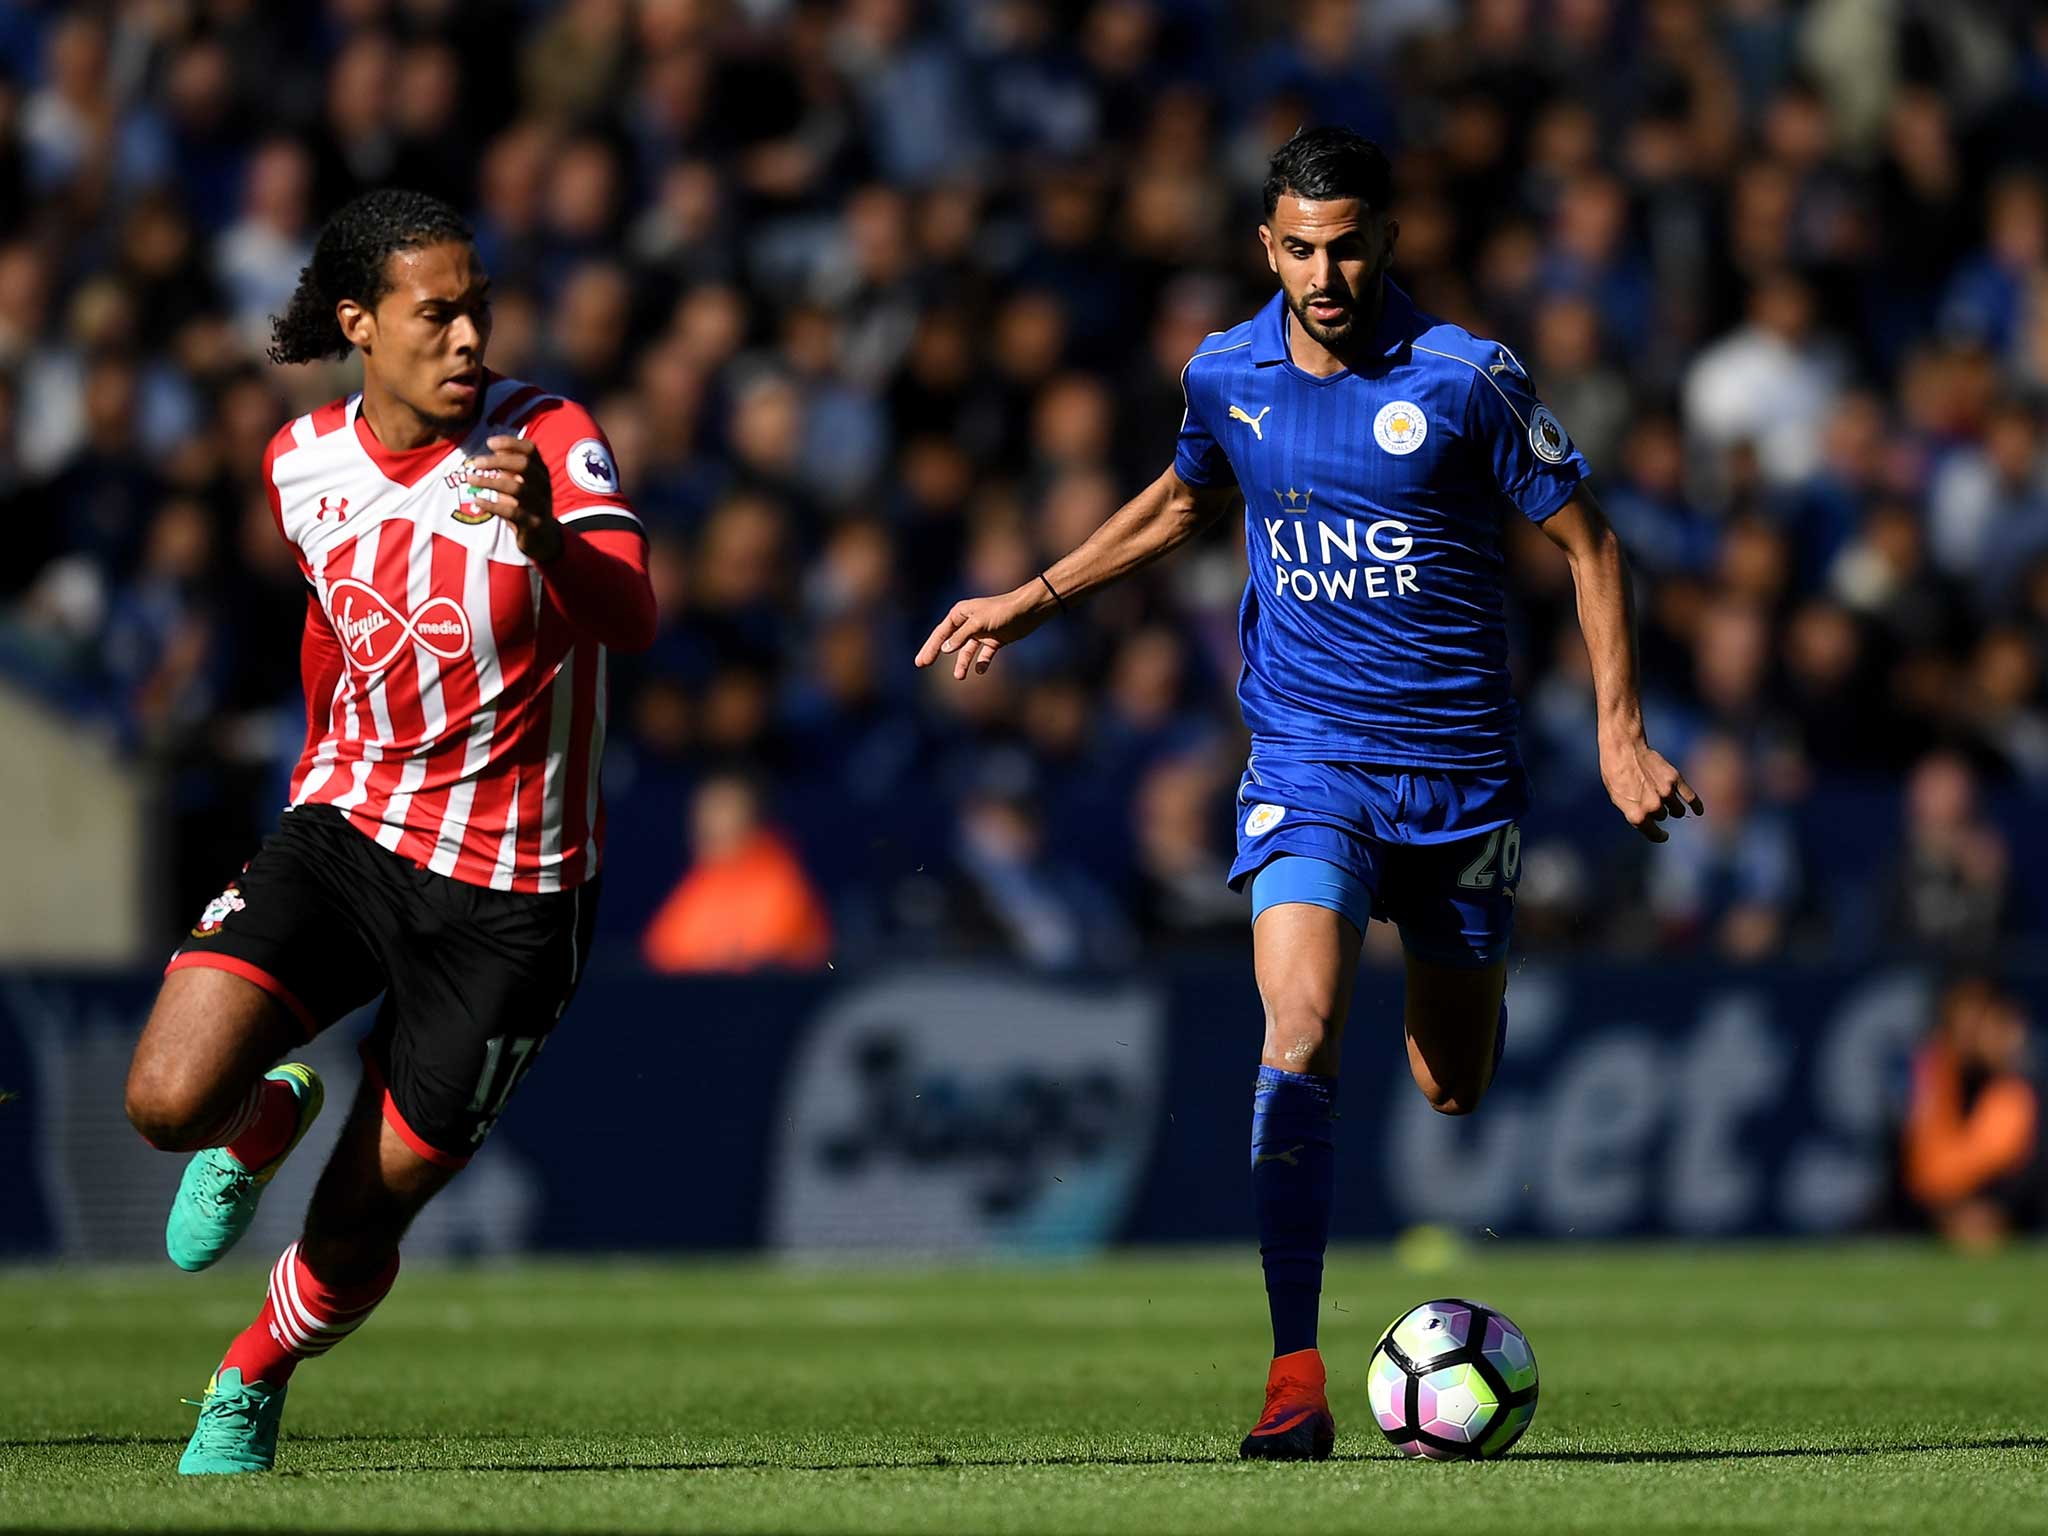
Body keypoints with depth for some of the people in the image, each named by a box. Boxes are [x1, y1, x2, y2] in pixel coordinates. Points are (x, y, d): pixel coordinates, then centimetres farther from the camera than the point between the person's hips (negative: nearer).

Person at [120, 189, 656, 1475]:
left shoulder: (545, 440, -13)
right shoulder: (302, 465, 0)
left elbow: (632, 620, -31)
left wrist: (543, 532, -51)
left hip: (511, 896, -3)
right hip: (346, 834, 3)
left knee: (358, 1228, 2)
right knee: (170, 1099, -21)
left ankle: (250, 1386, 37)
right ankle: (266, 1124, 17)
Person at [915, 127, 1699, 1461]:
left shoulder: (1465, 378, -9)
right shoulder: (1227, 375, 1)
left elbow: (1588, 544, -1)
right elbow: (1184, 501, 24)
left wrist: (1621, 732, -6)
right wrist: (1036, 599, 23)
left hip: (1459, 765, -1)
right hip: (1308, 759, 1)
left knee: (1454, 1090, 8)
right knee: (1300, 1038, -21)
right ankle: (1297, 1379, -23)